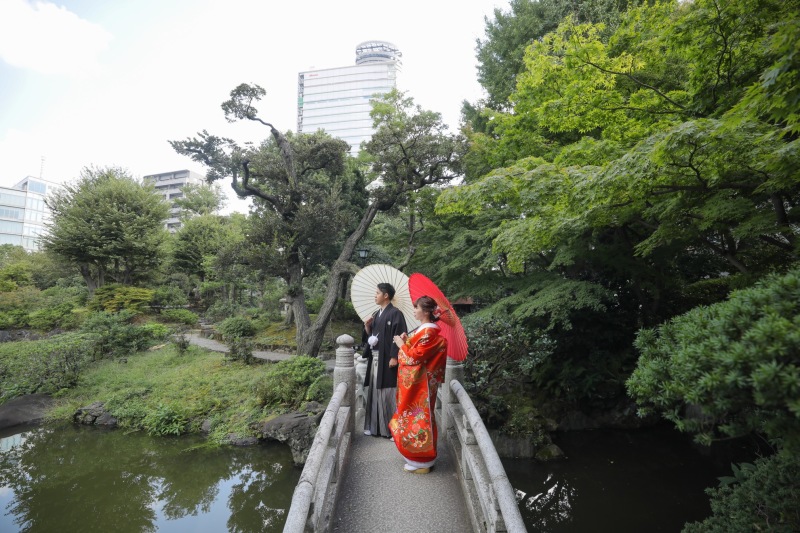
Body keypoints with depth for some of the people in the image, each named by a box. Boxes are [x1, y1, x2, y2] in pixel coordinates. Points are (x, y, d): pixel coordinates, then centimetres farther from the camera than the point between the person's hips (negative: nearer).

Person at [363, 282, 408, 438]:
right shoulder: (376, 314, 16)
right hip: (375, 359, 8)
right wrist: (367, 326, 1)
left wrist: (394, 357, -20)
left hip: (387, 359, -8)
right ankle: (376, 426, 21)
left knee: (389, 394, -3)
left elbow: (399, 336, -15)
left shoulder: (395, 313, -9)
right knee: (375, 392, 11)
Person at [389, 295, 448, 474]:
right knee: (415, 416, 18)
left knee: (418, 417, 0)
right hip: (414, 382, 10)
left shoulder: (428, 333, -21)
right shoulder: (424, 329, 10)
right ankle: (418, 455, 31)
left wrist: (401, 345, -9)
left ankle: (421, 461, 13)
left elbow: (414, 358, -22)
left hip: (420, 383, -10)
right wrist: (407, 341, 2)